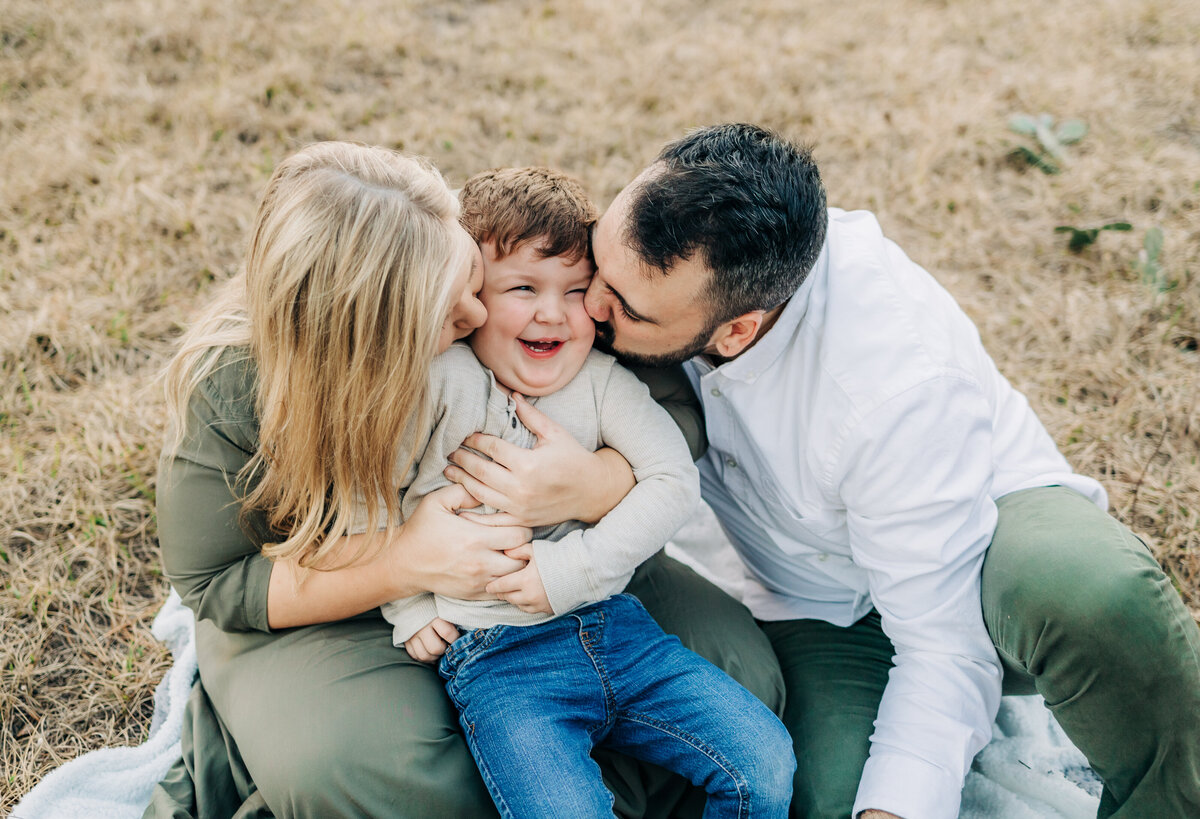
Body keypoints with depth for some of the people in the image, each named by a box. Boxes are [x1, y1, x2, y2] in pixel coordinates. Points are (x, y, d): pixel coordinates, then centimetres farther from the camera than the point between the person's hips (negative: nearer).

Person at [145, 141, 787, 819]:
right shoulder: (230, 386, -25)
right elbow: (212, 583, -16)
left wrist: (599, 485, -36)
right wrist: (403, 562, -32)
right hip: (332, 612, -4)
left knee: (739, 664, -13)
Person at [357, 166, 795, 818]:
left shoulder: (600, 379, 2)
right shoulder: (438, 381, -7)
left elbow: (676, 481, -7)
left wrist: (574, 567, -16)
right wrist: (409, 610, 0)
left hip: (613, 624, 4)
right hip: (495, 655, -3)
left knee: (765, 764, -6)